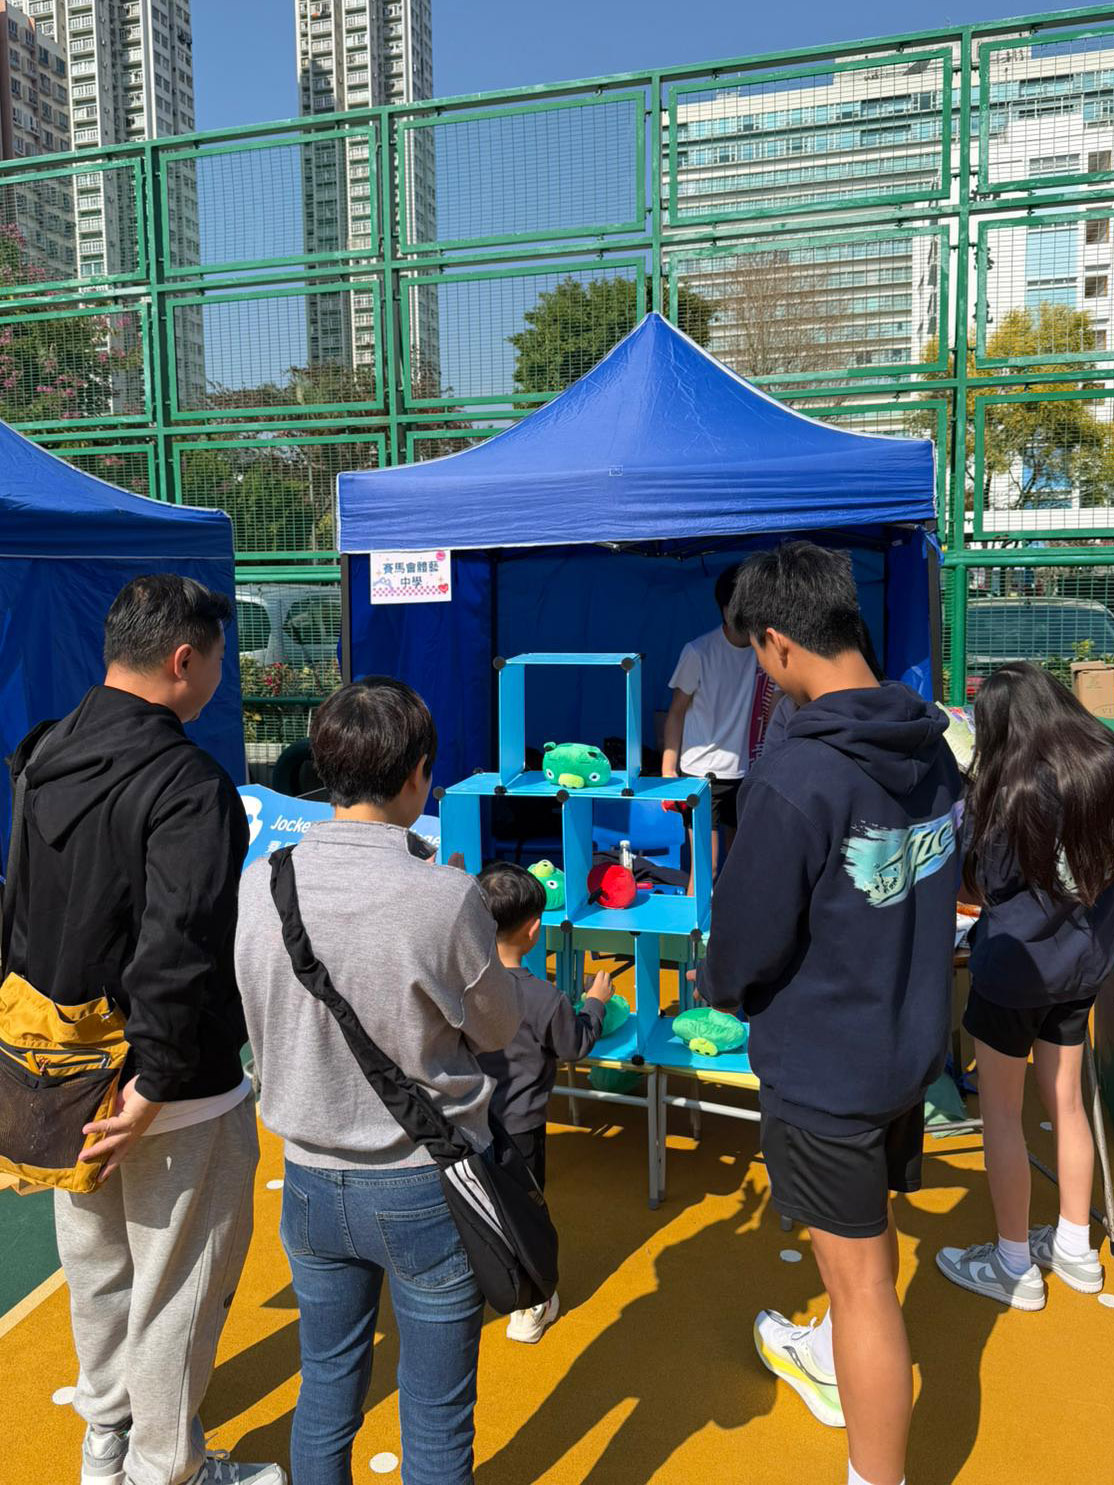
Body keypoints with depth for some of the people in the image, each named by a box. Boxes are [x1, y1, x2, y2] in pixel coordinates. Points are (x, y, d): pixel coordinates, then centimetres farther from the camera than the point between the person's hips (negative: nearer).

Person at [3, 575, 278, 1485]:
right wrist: (153, 1090, -21)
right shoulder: (186, 784, -25)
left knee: (96, 1267, 25)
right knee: (180, 1286, 12)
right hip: (170, 1093, -8)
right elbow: (180, 957, -32)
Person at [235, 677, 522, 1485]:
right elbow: (499, 1028, -8)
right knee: (436, 1420, 16)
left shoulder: (261, 883, -11)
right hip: (426, 1190, -4)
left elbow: (265, 1023, 5)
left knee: (326, 1391, 24)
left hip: (311, 1182, 4)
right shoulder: (445, 897, -24)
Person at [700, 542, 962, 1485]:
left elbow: (747, 940, -20)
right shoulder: (932, 746, -6)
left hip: (825, 1063, -8)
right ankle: (837, 1362, 54)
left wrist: (720, 986, 1)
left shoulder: (794, 779, -29)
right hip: (912, 1041, 8)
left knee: (860, 1274, 9)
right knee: (867, 1230, 28)